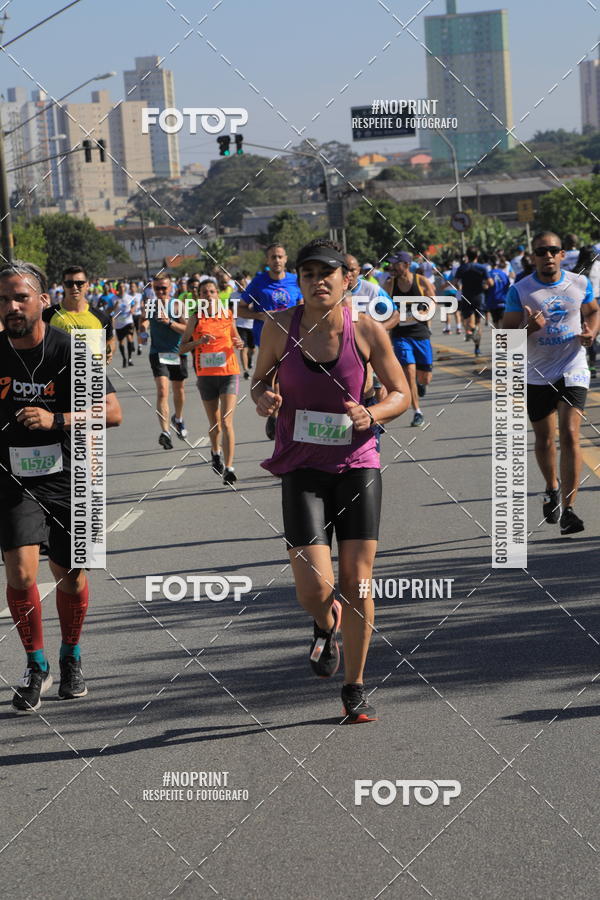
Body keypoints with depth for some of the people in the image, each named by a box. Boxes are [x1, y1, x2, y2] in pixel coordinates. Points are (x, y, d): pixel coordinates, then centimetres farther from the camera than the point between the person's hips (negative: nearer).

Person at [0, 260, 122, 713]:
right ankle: (37, 667, 4)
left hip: (67, 478, -1)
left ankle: (71, 657, 35)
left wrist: (56, 420, -24)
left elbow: (112, 412, -13)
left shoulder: (71, 350, -12)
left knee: (70, 575, 10)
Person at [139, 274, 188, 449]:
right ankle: (165, 432, -24)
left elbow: (187, 329, -11)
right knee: (162, 390, -17)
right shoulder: (150, 304, -1)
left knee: (179, 390, 18)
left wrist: (169, 322, -26)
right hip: (158, 354, -1)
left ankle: (178, 419, 47)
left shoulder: (177, 305, -5)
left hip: (177, 353, 1)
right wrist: (144, 317, -23)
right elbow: (142, 329, -2)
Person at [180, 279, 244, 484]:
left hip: (229, 373, -1)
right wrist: (199, 341, -17)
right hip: (206, 375, 1)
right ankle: (215, 452, 44)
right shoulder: (195, 319, 0)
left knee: (226, 422, -13)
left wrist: (239, 343, -4)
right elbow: (182, 348, 0)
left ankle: (229, 468, -14)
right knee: (214, 424, 12)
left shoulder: (228, 315, 3)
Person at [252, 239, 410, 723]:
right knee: (314, 588, -12)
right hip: (301, 468, 0)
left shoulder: (367, 330, -7)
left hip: (357, 465, 0)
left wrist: (370, 415, -17)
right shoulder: (280, 327, -5)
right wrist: (264, 398, -12)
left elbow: (401, 394, 3)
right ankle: (326, 625, 27)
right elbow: (261, 379, 12)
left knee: (357, 585, -1)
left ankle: (355, 688, 18)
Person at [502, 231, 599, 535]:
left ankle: (568, 509, -13)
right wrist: (529, 327, -25)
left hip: (573, 372, 0)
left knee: (570, 435, -14)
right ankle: (552, 488, 42)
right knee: (544, 438, 12)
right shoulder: (519, 290, -6)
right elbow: (506, 335, -4)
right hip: (537, 376, 0)